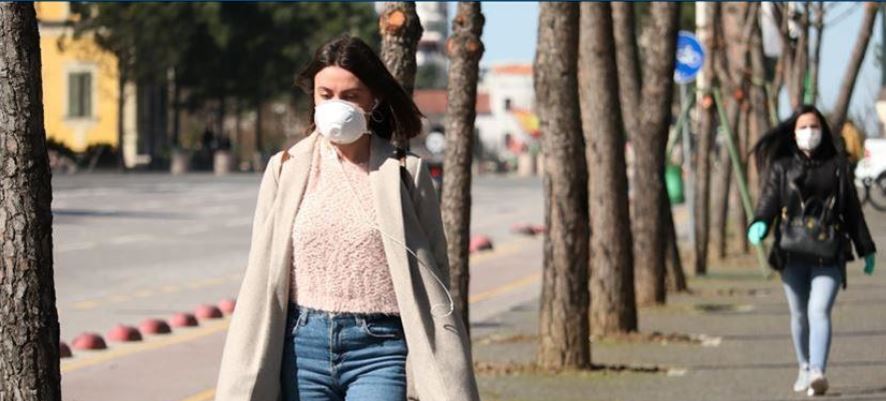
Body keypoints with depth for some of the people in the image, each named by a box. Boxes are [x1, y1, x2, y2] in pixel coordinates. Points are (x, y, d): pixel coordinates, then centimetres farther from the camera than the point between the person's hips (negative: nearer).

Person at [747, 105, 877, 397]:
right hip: (793, 252, 1)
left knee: (819, 310, -16)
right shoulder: (781, 167, 7)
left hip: (829, 254, -1)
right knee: (799, 315, 11)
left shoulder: (837, 165, 9)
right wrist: (759, 224, -26)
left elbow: (852, 208, 14)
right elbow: (769, 199, -4)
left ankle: (818, 372, -30)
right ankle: (805, 369, 28)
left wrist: (866, 249, 16)